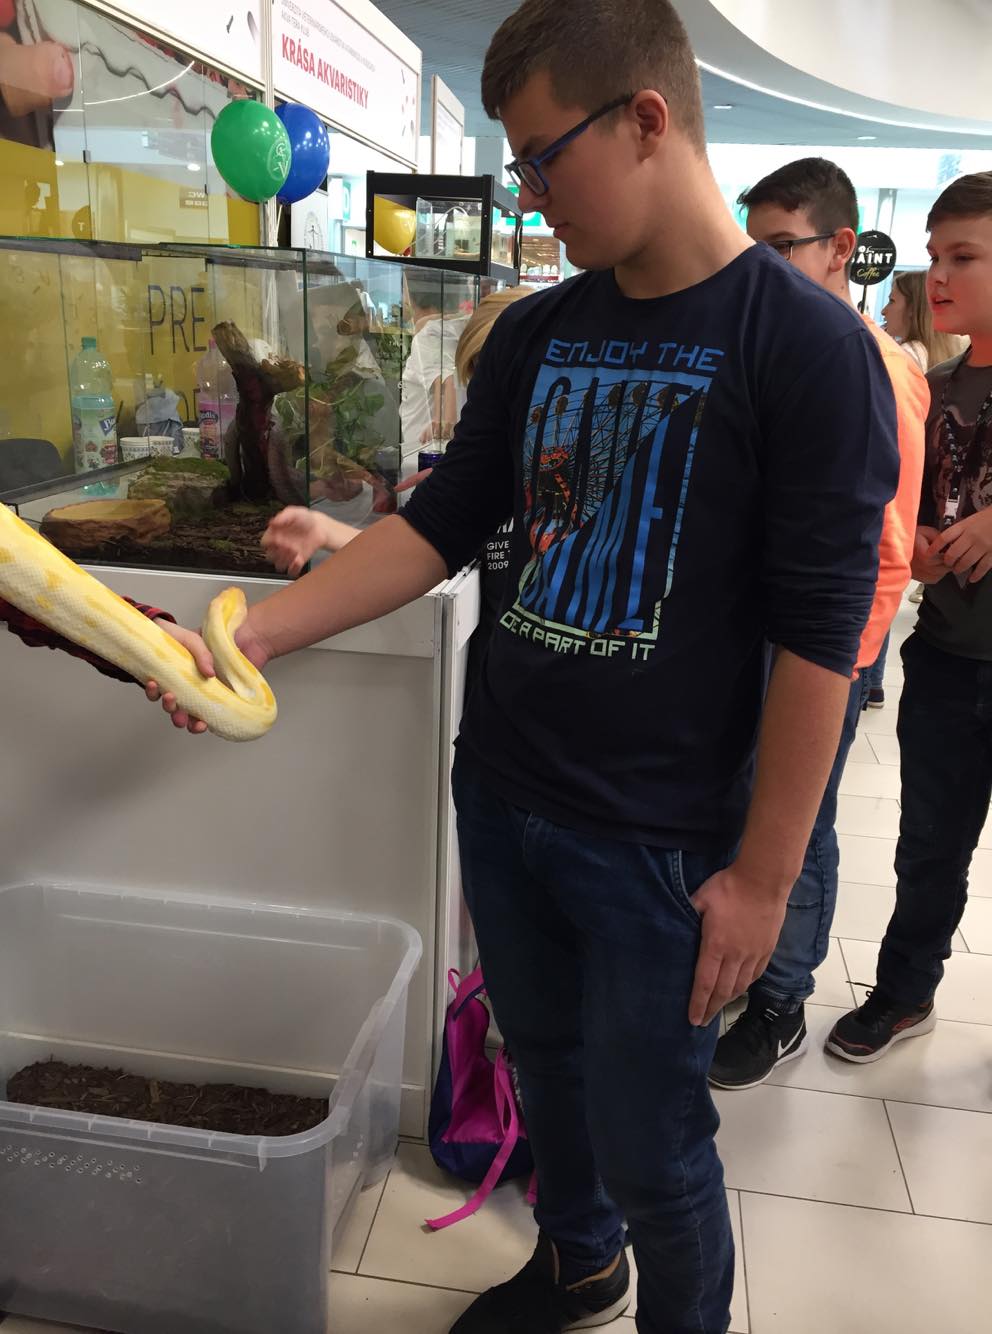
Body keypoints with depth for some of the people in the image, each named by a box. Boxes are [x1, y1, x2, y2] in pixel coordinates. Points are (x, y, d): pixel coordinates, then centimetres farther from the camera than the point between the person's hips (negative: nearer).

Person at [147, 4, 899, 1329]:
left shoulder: (805, 346, -13)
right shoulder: (536, 335, 6)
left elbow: (818, 633, -14)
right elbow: (444, 522, 7)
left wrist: (763, 876, -12)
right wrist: (255, 631, -3)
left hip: (658, 843, -6)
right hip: (499, 796, 6)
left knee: (648, 1146, 9)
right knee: (547, 1067, 24)